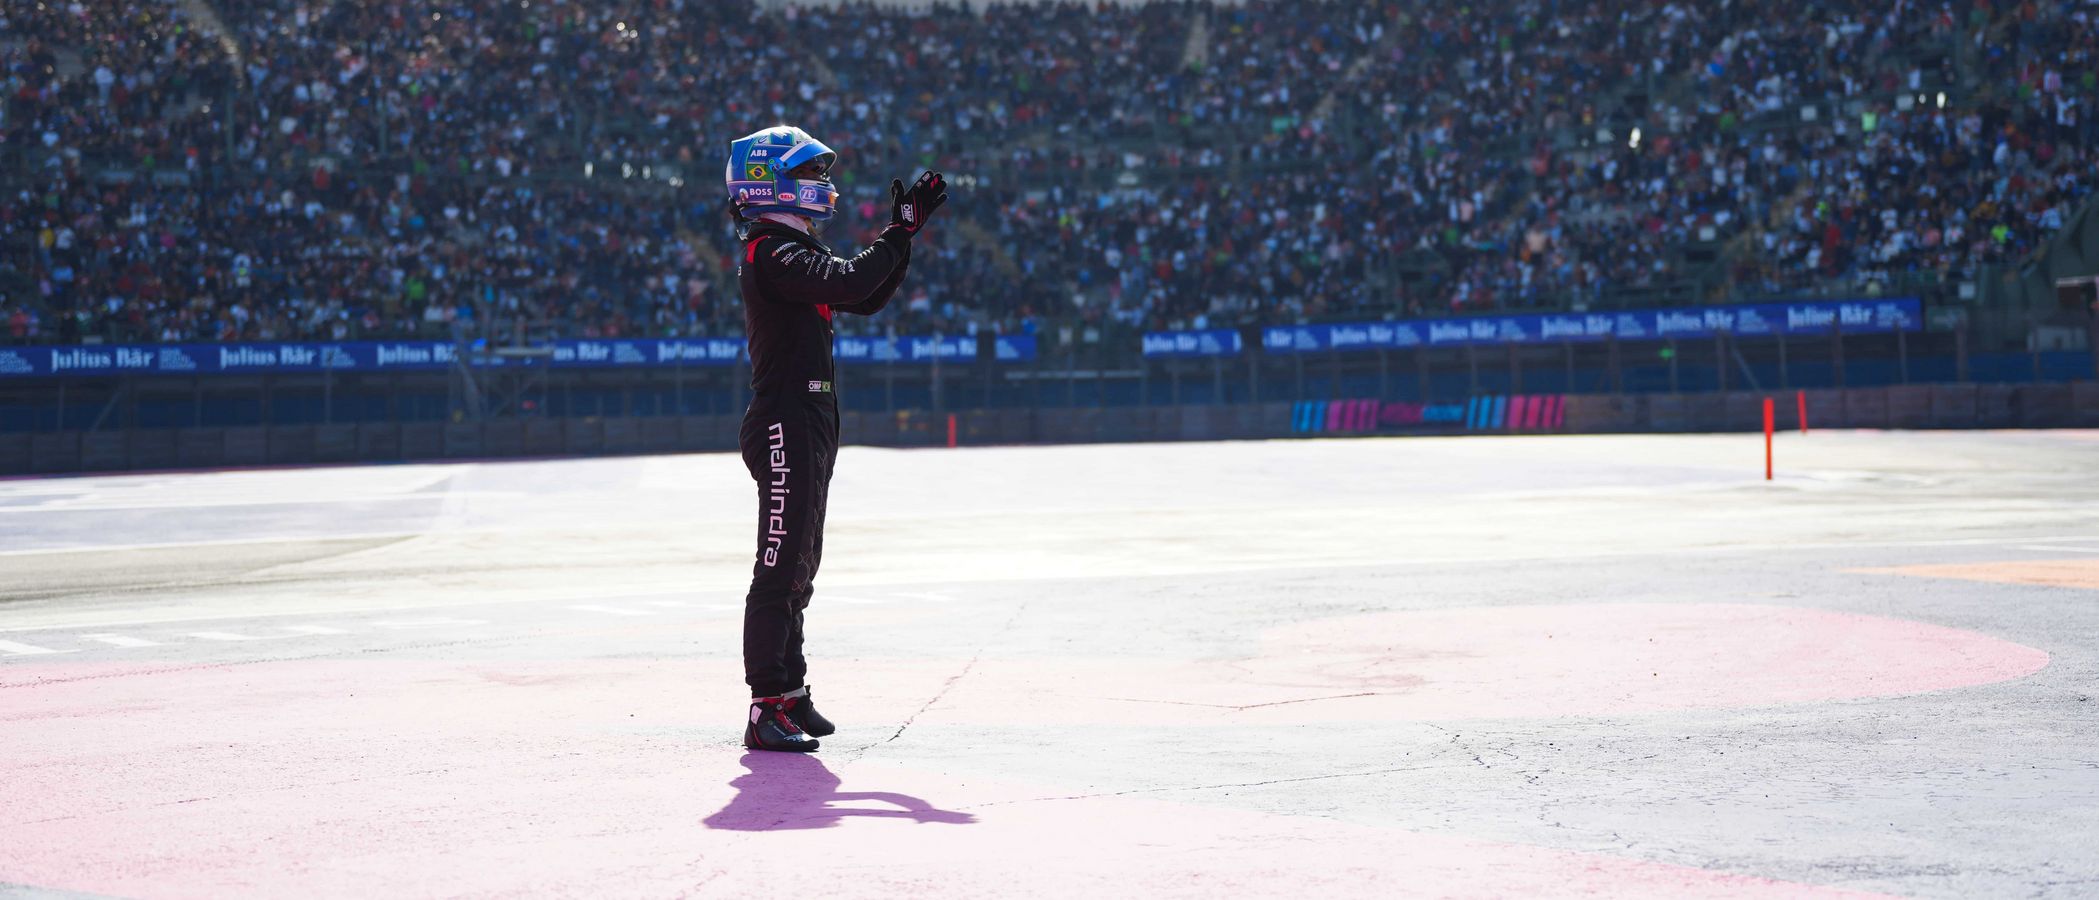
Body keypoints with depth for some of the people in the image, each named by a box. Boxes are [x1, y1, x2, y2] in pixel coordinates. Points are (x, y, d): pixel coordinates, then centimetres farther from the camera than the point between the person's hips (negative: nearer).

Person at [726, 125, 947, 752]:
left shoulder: (794, 252, 18)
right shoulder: (770, 255, -14)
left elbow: (867, 300, 22)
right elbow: (851, 284, -28)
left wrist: (906, 232, 14)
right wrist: (901, 231, -18)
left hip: (809, 429, 11)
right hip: (785, 427, -11)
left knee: (798, 566, 15)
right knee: (781, 567, -10)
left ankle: (790, 696, 22)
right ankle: (768, 710, -10)